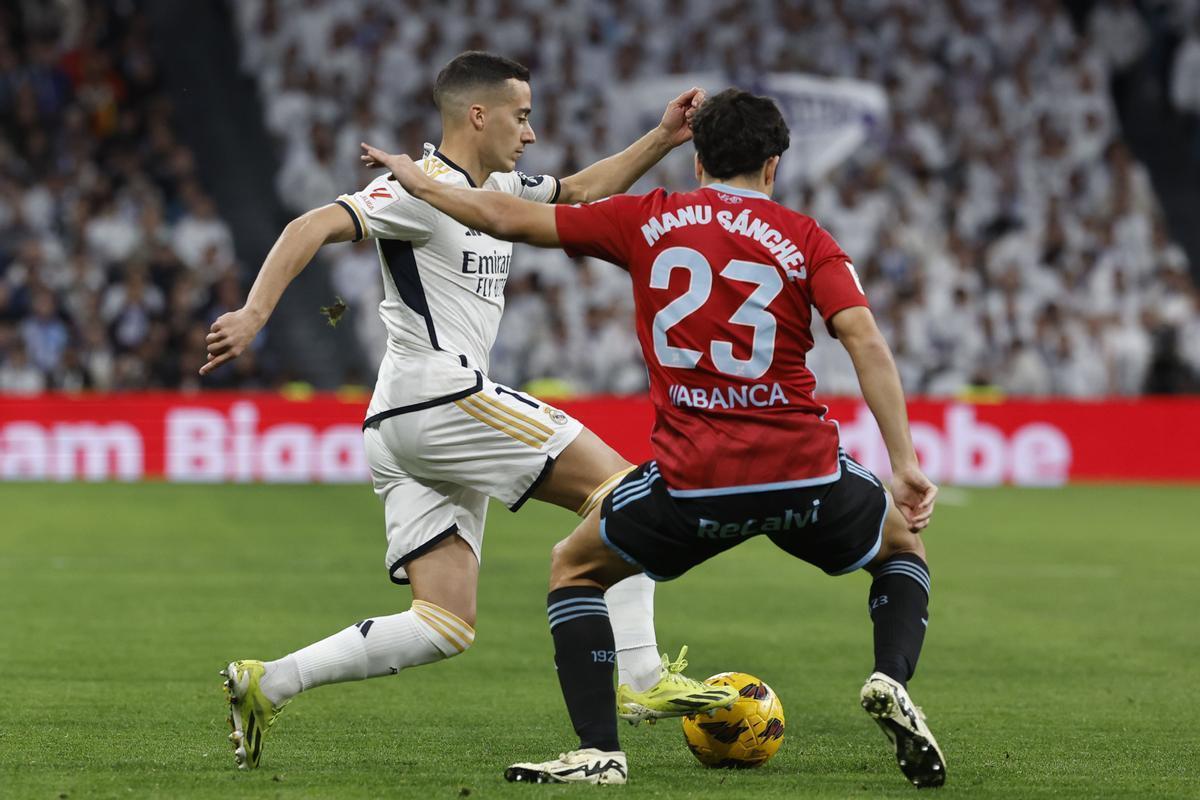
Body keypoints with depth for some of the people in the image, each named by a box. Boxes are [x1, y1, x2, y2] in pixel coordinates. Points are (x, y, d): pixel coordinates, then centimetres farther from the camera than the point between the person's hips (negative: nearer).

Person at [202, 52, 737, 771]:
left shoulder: (498, 191, 20)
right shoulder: (422, 189, -8)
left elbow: (583, 192, 34)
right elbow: (313, 227, -18)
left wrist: (663, 139, 21)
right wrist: (254, 314, -31)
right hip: (439, 396, -10)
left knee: (447, 626, 3)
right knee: (621, 483, -6)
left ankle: (264, 686, -1)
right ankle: (642, 678, -12)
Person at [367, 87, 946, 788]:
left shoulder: (650, 220, 9)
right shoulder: (805, 239, 6)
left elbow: (506, 217, 14)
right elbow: (867, 342, -8)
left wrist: (416, 180, 30)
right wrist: (904, 465, -8)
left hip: (693, 482, -1)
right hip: (805, 471, 1)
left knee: (574, 566, 24)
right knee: (904, 547, 29)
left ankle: (600, 751, 8)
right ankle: (892, 681, 1)